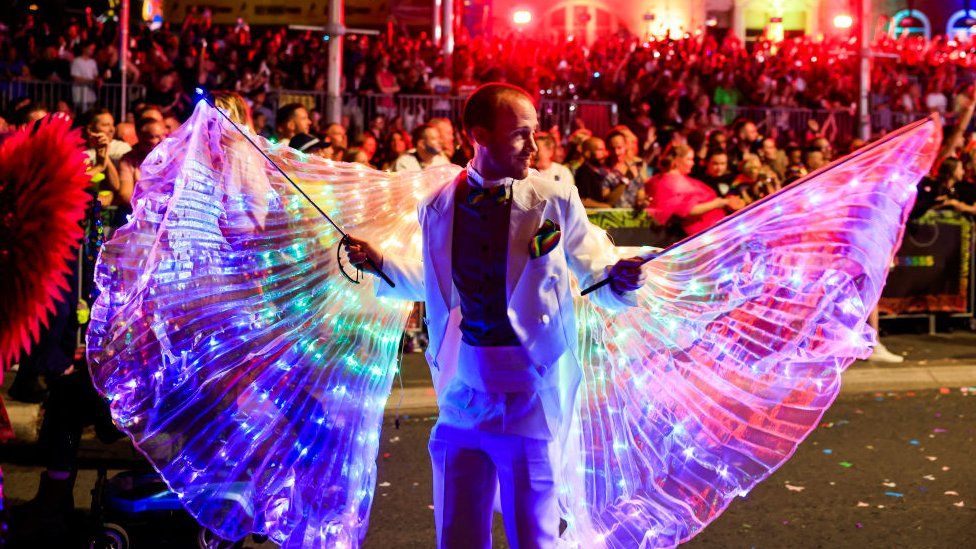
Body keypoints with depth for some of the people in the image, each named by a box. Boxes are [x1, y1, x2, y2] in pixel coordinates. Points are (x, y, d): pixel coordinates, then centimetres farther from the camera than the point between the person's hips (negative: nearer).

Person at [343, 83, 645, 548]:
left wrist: (617, 280, -22)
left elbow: (596, 274, 0)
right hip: (462, 393, 3)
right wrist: (381, 262, 9)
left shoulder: (555, 201, -6)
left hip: (529, 396, -3)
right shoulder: (439, 208, 3)